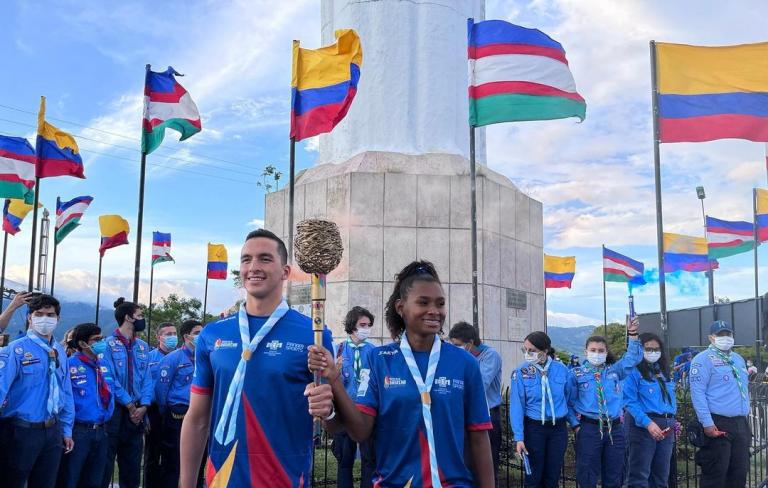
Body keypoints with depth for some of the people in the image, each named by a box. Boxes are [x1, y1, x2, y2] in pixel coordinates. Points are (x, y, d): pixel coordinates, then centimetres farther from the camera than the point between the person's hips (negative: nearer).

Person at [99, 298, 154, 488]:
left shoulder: (143, 347, 12)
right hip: (114, 410, -6)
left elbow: (147, 378, 7)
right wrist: (129, 405, -12)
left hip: (137, 411, 6)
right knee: (105, 462, 0)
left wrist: (143, 405, -7)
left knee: (132, 463, 12)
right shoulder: (108, 344, -7)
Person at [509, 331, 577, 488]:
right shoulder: (521, 373, -9)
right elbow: (517, 406, -9)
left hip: (558, 428, 2)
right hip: (534, 428, -2)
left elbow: (570, 399, 8)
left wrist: (575, 422, 7)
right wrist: (519, 437, -13)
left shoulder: (561, 369, -4)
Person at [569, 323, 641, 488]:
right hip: (588, 428, -3)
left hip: (615, 429, 3)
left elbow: (633, 357, 6)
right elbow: (570, 402, 2)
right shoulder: (577, 374, 1)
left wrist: (633, 335, -6)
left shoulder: (615, 370, 10)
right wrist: (576, 424, -6)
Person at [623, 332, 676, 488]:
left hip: (667, 426, 7)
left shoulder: (664, 372, 17)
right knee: (640, 475, -6)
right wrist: (648, 423, -24)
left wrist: (671, 421, 7)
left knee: (661, 475, 13)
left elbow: (672, 398, 22)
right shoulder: (634, 372, -6)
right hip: (644, 425, -7)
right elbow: (630, 402, -15)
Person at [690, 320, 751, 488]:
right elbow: (697, 393, -14)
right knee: (715, 473, -5)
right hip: (718, 425, -8)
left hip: (741, 423, 8)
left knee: (740, 472, 10)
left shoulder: (738, 359, 19)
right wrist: (707, 423, -20)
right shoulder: (703, 359, -7)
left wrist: (745, 417, 17)